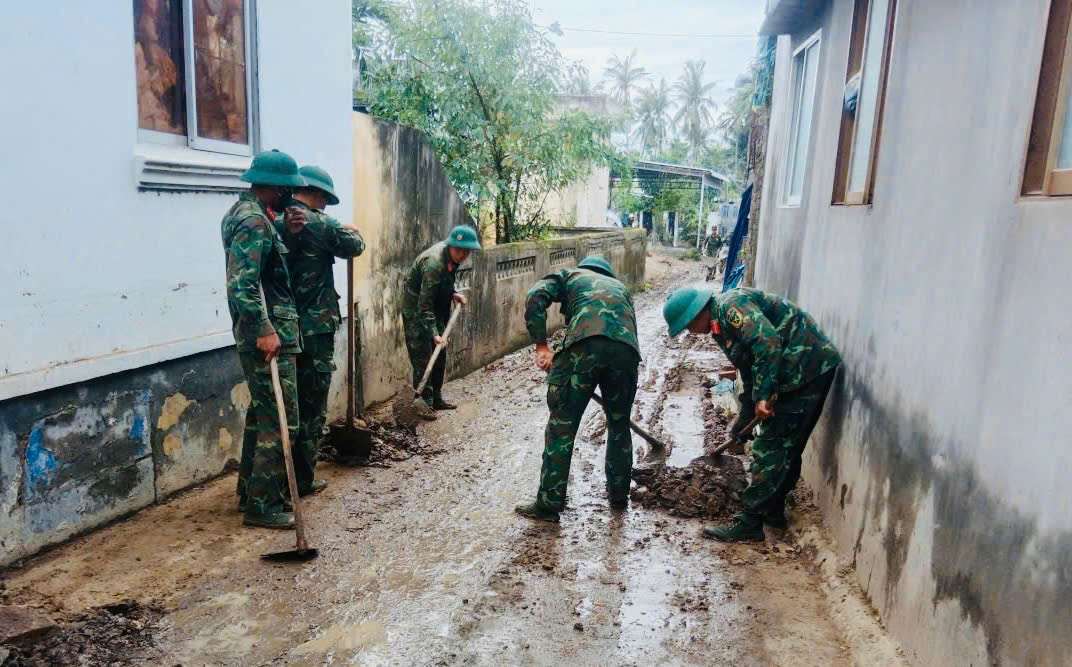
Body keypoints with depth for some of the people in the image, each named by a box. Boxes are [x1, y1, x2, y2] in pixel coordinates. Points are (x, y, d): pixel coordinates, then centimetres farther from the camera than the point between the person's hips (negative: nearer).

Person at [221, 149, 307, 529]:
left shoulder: (243, 211, 15)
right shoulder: (254, 220, -17)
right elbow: (242, 283, -25)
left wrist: (285, 227, 8)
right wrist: (265, 330, -27)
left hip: (256, 335, 11)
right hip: (270, 338, -11)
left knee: (261, 414, 19)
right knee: (280, 423, -5)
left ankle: (249, 491, 30)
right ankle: (262, 506, 2)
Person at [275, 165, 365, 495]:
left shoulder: (273, 221, 5)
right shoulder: (320, 224, -11)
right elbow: (354, 246, 3)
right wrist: (351, 231, 25)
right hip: (314, 329, -6)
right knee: (311, 406, 4)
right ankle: (302, 479, 12)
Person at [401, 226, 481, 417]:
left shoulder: (452, 257, -5)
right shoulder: (434, 263, -31)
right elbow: (424, 306, -32)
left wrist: (453, 294, -3)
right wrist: (434, 334, -37)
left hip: (437, 310, 9)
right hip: (416, 312, -9)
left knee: (440, 355, 12)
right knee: (423, 357, -8)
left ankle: (436, 398, 24)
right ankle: (424, 403, 2)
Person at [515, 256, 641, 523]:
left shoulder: (570, 275, 29)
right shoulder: (619, 285, 39)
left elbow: (535, 297, 7)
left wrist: (541, 345, 5)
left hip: (584, 345, -4)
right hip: (627, 349, 4)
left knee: (562, 426, 4)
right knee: (619, 426, 22)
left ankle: (549, 504, 9)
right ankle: (619, 495, 34)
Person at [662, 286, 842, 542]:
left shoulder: (732, 305, -14)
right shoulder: (722, 327, 17)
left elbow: (768, 342, -27)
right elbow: (750, 373, 25)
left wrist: (763, 396, -25)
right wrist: (744, 419, 29)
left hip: (807, 366, -10)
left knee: (770, 448, -7)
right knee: (786, 448, 18)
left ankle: (749, 523, -1)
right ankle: (773, 510, 31)